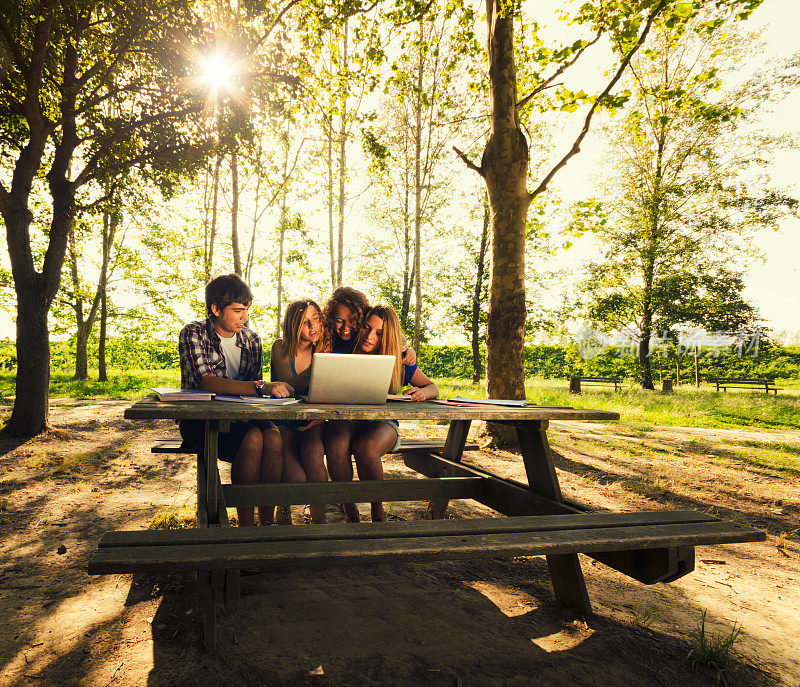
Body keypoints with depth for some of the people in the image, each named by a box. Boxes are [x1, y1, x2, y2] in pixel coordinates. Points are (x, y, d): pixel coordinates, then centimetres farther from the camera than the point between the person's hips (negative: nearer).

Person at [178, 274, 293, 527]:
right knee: (253, 438, -32)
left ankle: (267, 520, -20)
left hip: (240, 417, 4)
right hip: (200, 420, -4)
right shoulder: (193, 334, -9)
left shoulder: (251, 339, 8)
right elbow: (206, 382, -25)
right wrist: (260, 387, -37)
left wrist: (275, 390, -14)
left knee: (274, 437, -28)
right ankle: (246, 523, -21)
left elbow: (253, 388, 11)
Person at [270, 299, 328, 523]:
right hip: (284, 424, -1)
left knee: (313, 454, -33)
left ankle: (318, 519, -14)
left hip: (313, 423, 1)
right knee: (296, 477, -24)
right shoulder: (280, 348, -5)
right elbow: (289, 389, -18)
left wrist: (321, 417, -21)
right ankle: (283, 511, 13)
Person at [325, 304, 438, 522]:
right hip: (346, 421, 1)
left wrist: (422, 392, -15)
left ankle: (378, 513, -10)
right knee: (336, 447, -34)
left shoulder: (400, 363, 1)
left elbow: (433, 388, 9)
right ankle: (349, 512, -10)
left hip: (383, 423, -1)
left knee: (365, 449, -35)